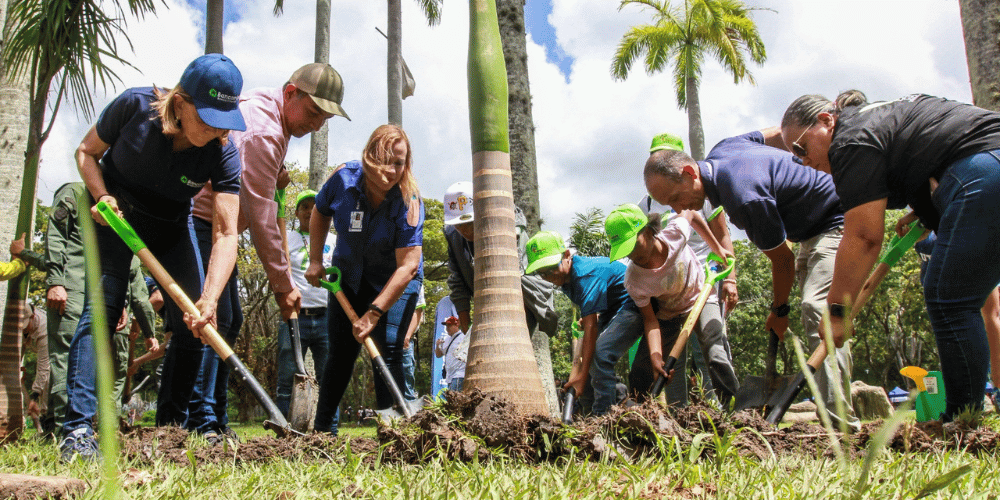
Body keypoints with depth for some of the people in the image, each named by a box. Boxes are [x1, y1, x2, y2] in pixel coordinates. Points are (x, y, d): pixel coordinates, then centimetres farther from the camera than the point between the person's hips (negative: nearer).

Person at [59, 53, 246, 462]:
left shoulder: (223, 154, -26)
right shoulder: (135, 106, -27)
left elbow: (226, 233, -32)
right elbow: (86, 152, -8)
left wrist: (209, 299, -44)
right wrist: (102, 196, -27)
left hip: (171, 225, 2)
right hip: (116, 212, -2)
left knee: (192, 322, -6)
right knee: (103, 306, -18)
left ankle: (169, 429, 9)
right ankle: (78, 429, -18)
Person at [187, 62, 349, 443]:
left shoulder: (263, 105, 10)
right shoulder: (262, 132, -23)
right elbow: (260, 216, -22)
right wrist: (283, 283, -16)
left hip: (215, 229, 11)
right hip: (199, 225, -11)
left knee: (230, 319, 9)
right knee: (214, 320, -17)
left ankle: (216, 423, 14)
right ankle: (202, 424, -15)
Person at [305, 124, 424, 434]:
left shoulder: (409, 202, -28)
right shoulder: (344, 178, -20)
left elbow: (407, 266, -31)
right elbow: (321, 213, 4)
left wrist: (373, 314, -34)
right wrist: (315, 260, 0)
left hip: (394, 279, -3)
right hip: (349, 275, 3)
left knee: (388, 351, -13)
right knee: (340, 351, 4)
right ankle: (323, 428, 15)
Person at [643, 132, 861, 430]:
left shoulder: (744, 200, -33)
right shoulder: (721, 150, -5)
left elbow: (783, 260, -20)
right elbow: (779, 133, 13)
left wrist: (779, 312, -3)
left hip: (837, 223, -11)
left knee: (818, 310, -24)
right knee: (814, 312, 9)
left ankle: (839, 424, -27)